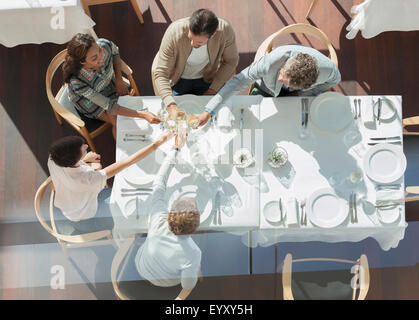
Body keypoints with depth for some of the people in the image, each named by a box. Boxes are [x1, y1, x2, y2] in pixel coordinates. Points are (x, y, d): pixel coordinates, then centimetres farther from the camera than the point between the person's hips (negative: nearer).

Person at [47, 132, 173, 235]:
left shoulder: (53, 158, -26)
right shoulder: (87, 178, -45)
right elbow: (129, 161, -45)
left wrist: (84, 160, -8)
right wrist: (159, 141, -42)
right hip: (84, 219, -6)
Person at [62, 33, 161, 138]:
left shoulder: (104, 45, -34)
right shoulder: (77, 82, -42)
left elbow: (115, 52, -5)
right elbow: (109, 106, -35)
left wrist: (119, 80, -9)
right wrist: (143, 115, -41)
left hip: (109, 83, 4)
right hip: (88, 100, -4)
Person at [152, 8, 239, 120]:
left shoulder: (225, 30, -31)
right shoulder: (174, 32, -36)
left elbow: (230, 61, -12)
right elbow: (160, 73, -32)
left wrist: (213, 90, -16)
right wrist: (171, 105, -45)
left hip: (206, 78, 2)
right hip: (177, 80, -1)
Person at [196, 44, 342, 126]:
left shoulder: (327, 68, -39)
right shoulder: (271, 61, -45)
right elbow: (238, 81, -36)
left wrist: (300, 94, -21)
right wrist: (208, 112, -38)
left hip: (302, 93, 1)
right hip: (267, 91, -1)